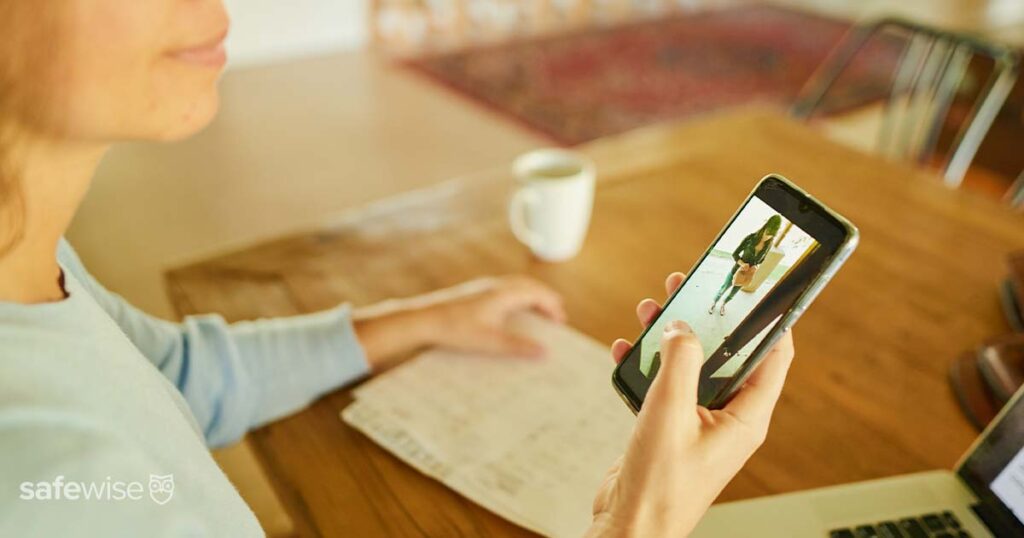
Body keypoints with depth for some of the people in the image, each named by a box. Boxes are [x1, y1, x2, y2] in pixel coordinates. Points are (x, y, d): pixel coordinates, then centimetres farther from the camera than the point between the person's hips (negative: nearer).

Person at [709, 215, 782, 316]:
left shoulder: (769, 245, -14)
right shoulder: (750, 238, -25)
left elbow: (762, 260, 3)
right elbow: (735, 254, -17)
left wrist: (755, 266, -18)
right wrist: (742, 263, -35)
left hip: (747, 274, 3)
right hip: (737, 270, -3)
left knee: (732, 294, 22)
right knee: (723, 289, 17)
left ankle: (723, 304, 51)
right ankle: (714, 303, 44)